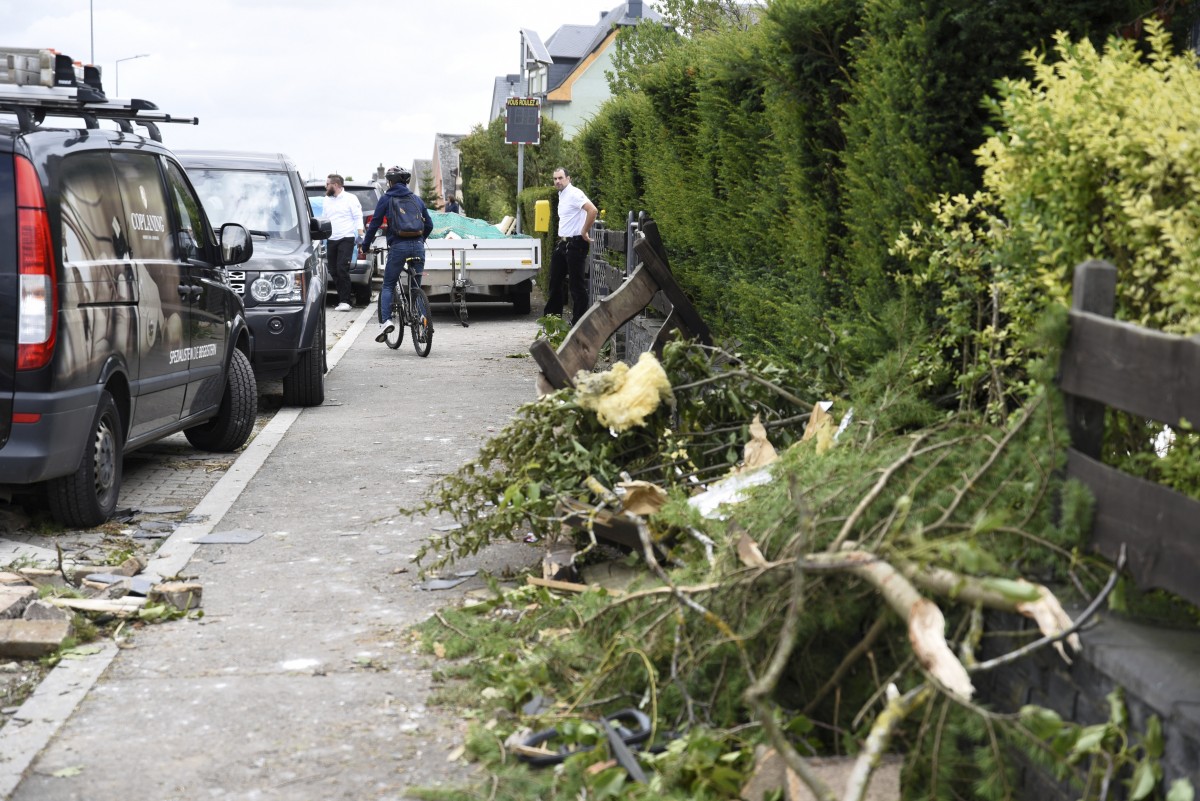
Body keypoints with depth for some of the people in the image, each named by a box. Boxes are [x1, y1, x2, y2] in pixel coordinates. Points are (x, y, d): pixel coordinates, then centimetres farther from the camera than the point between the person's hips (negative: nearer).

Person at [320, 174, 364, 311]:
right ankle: (342, 299, 8)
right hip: (331, 240, 6)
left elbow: (358, 217, -2)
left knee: (342, 269, -16)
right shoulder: (327, 200, 18)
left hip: (346, 239, -6)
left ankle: (344, 301, -15)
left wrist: (360, 234, -12)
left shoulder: (350, 198, 0)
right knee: (334, 271, 2)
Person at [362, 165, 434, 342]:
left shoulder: (386, 199, 4)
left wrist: (365, 245, 12)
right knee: (416, 287, 11)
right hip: (417, 246, 3)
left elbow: (375, 223, 1)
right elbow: (429, 224, 19)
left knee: (388, 286, 4)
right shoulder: (417, 199, 16)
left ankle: (385, 320, -14)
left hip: (398, 246, -3)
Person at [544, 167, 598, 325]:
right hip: (562, 242, 10)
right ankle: (551, 316, 24)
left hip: (575, 244, -10)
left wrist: (584, 232, -19)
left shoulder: (574, 194, -14)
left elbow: (592, 210, -27)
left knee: (577, 284, -5)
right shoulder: (561, 195, 16)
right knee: (555, 282, 14)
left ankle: (578, 322, 0)